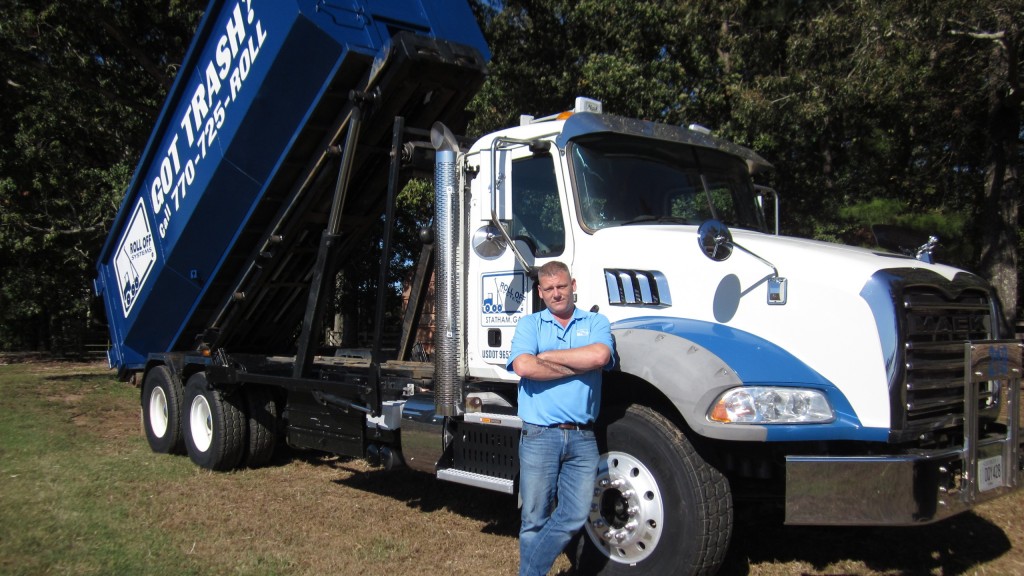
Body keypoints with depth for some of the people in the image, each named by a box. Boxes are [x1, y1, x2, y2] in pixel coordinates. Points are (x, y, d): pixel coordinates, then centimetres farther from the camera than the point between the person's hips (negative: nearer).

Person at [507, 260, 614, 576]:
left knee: (575, 516, 1)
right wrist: (579, 366, -7)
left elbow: (599, 355, -13)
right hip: (539, 435, -1)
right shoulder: (529, 324, 7)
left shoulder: (596, 322, 10)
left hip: (582, 437, 2)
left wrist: (546, 356, -6)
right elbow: (524, 366, -13)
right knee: (535, 520, 6)